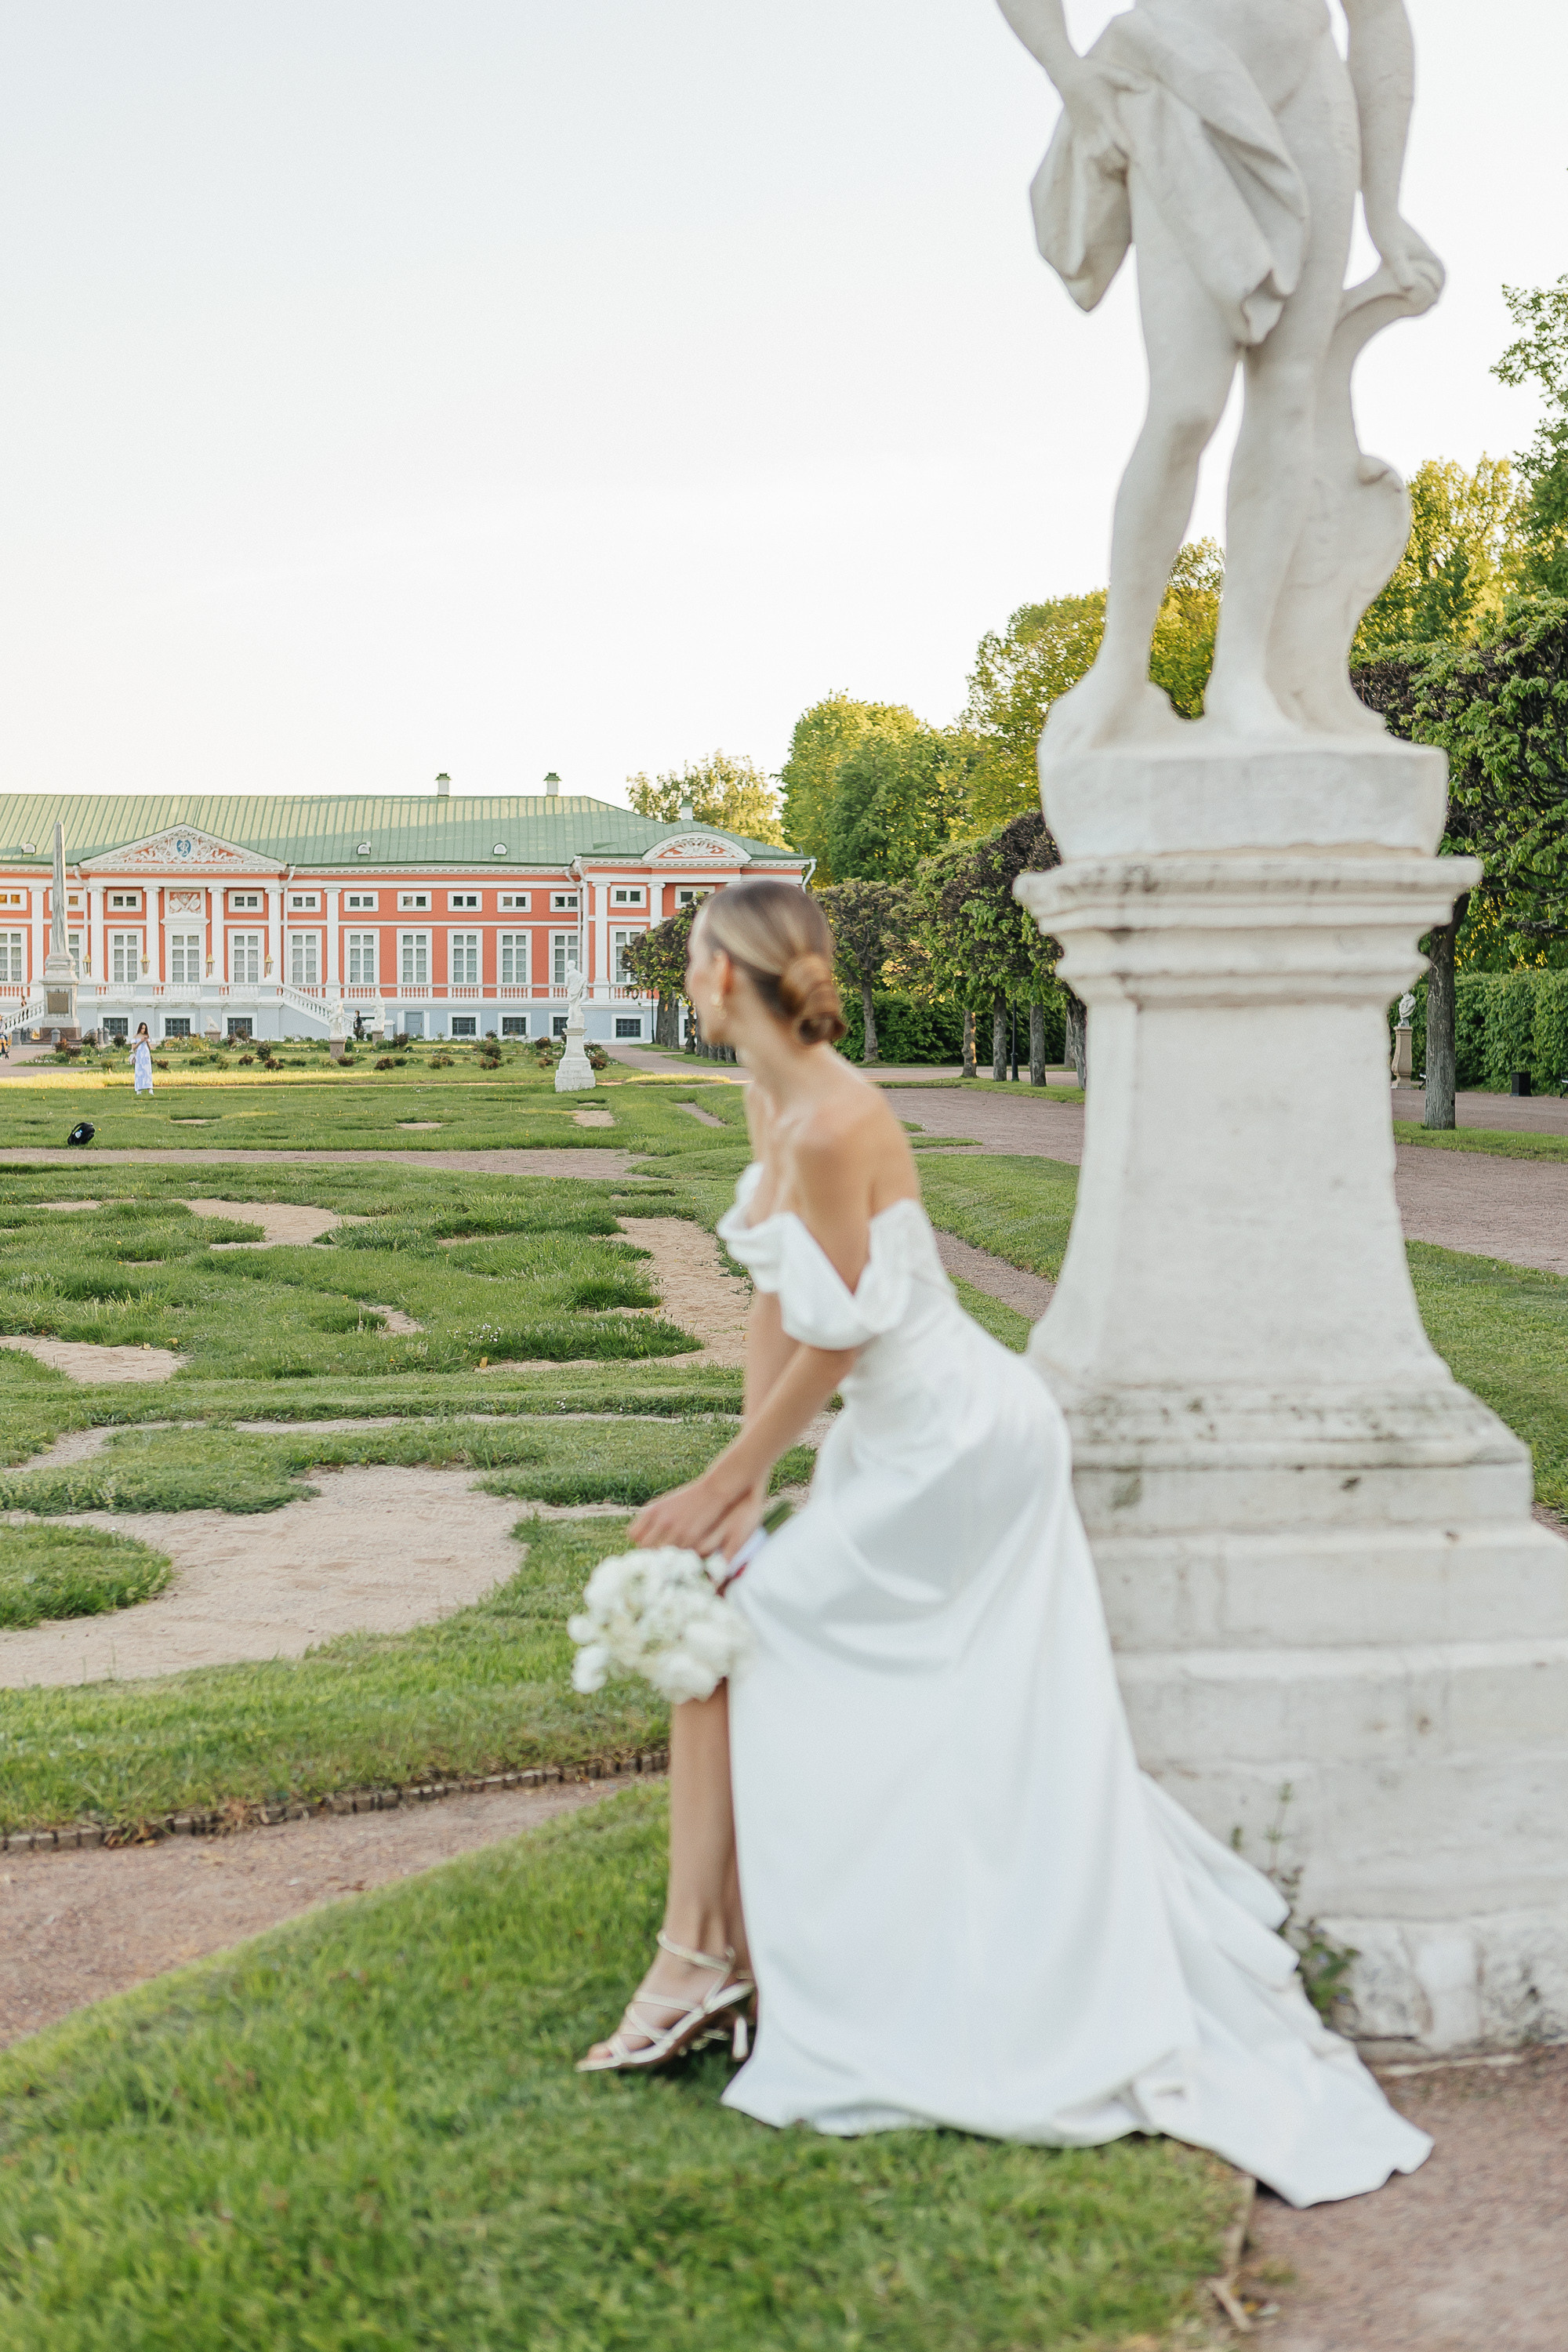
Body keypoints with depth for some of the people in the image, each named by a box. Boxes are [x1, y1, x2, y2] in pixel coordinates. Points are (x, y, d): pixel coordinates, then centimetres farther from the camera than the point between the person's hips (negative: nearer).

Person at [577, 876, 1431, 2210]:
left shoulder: (832, 1123, -22)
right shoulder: (773, 1105, 7)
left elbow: (832, 1342, -18)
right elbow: (776, 1313, 10)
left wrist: (725, 1486, -8)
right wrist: (746, 1483, 5)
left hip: (952, 1451, -9)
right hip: (910, 1446, 9)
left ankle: (705, 1954, 9)